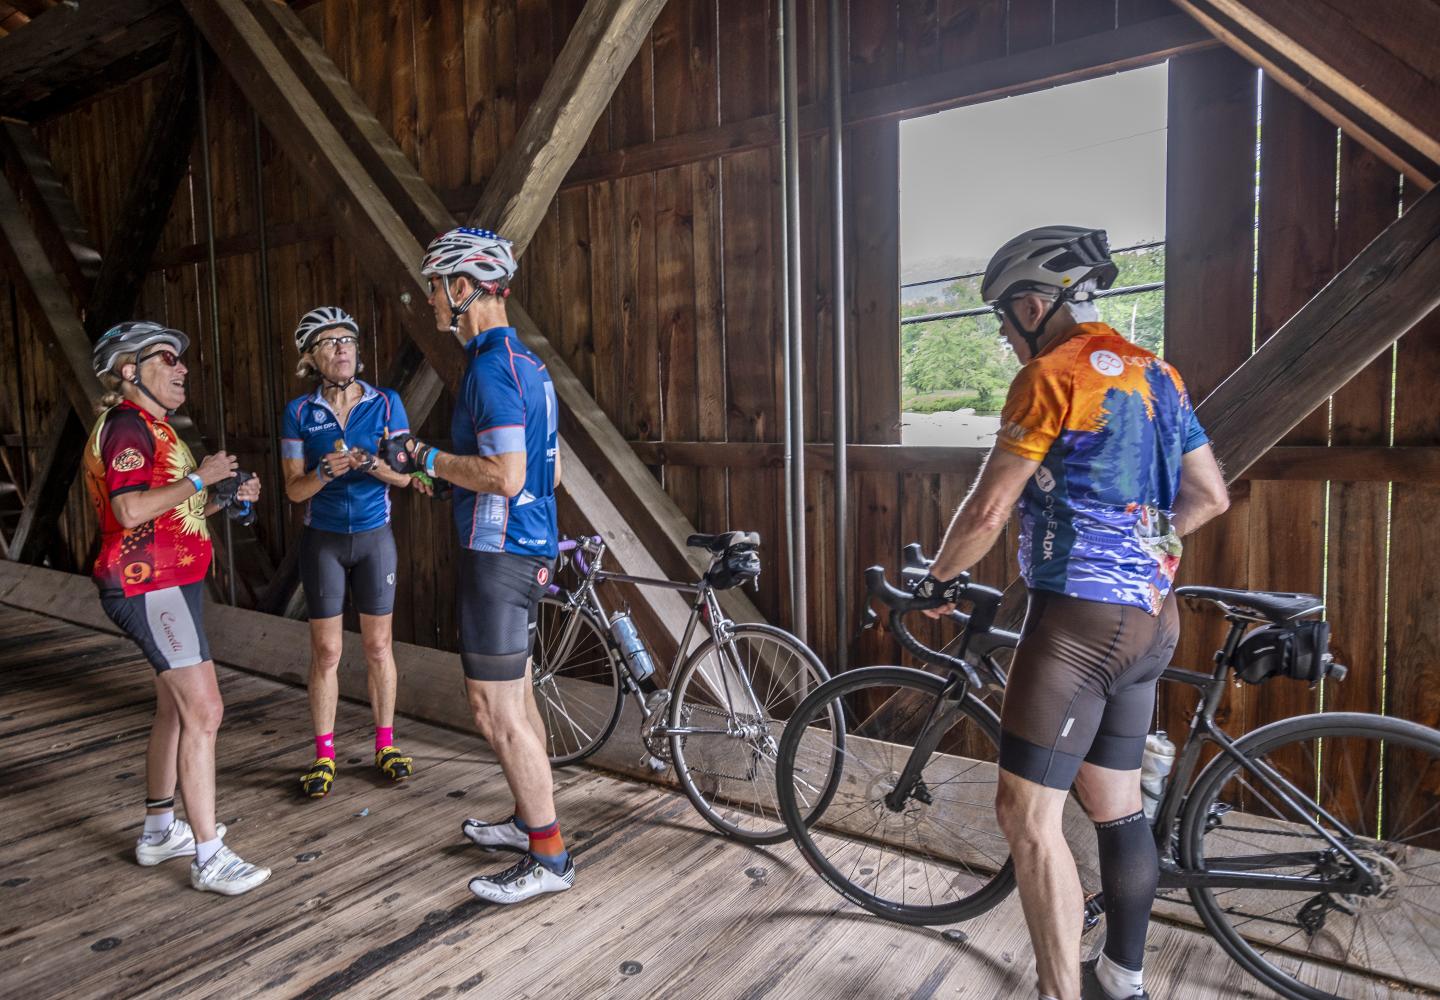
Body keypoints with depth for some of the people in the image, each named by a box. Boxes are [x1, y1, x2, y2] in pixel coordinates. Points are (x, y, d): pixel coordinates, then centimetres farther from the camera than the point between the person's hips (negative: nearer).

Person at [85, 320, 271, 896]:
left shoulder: (151, 427, 20)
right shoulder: (127, 424, -13)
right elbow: (130, 511, -25)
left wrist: (225, 498, 9)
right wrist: (198, 479, -16)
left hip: (169, 584, 11)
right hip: (150, 588, -11)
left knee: (176, 708, 17)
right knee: (203, 712, -12)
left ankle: (159, 831, 30)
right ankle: (209, 857, -6)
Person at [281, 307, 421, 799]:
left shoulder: (386, 402, -3)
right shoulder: (299, 412, -3)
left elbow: (404, 476, -3)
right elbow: (294, 489, -4)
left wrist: (371, 464, -23)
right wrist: (326, 472, -24)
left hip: (374, 537, 0)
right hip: (322, 540, 0)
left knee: (378, 646, 8)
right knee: (326, 652, 4)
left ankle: (386, 744, 22)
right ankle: (324, 754, 17)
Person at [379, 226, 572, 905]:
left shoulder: (491, 367, -18)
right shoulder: (525, 362, 14)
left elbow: (505, 476, -27)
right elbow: (548, 472, 16)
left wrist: (429, 459, -13)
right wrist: (442, 466, 22)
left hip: (498, 555, -10)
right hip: (529, 550, 10)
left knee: (494, 710, -3)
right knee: (515, 697, 20)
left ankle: (549, 857, 8)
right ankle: (529, 819, 34)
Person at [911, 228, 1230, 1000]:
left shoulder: (1051, 377, -12)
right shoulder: (1156, 375, 13)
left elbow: (988, 510, -14)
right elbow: (1211, 497, 18)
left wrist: (938, 580, 2)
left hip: (1079, 618, -9)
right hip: (1149, 618, 9)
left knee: (1027, 816, -3)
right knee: (1117, 804, 19)